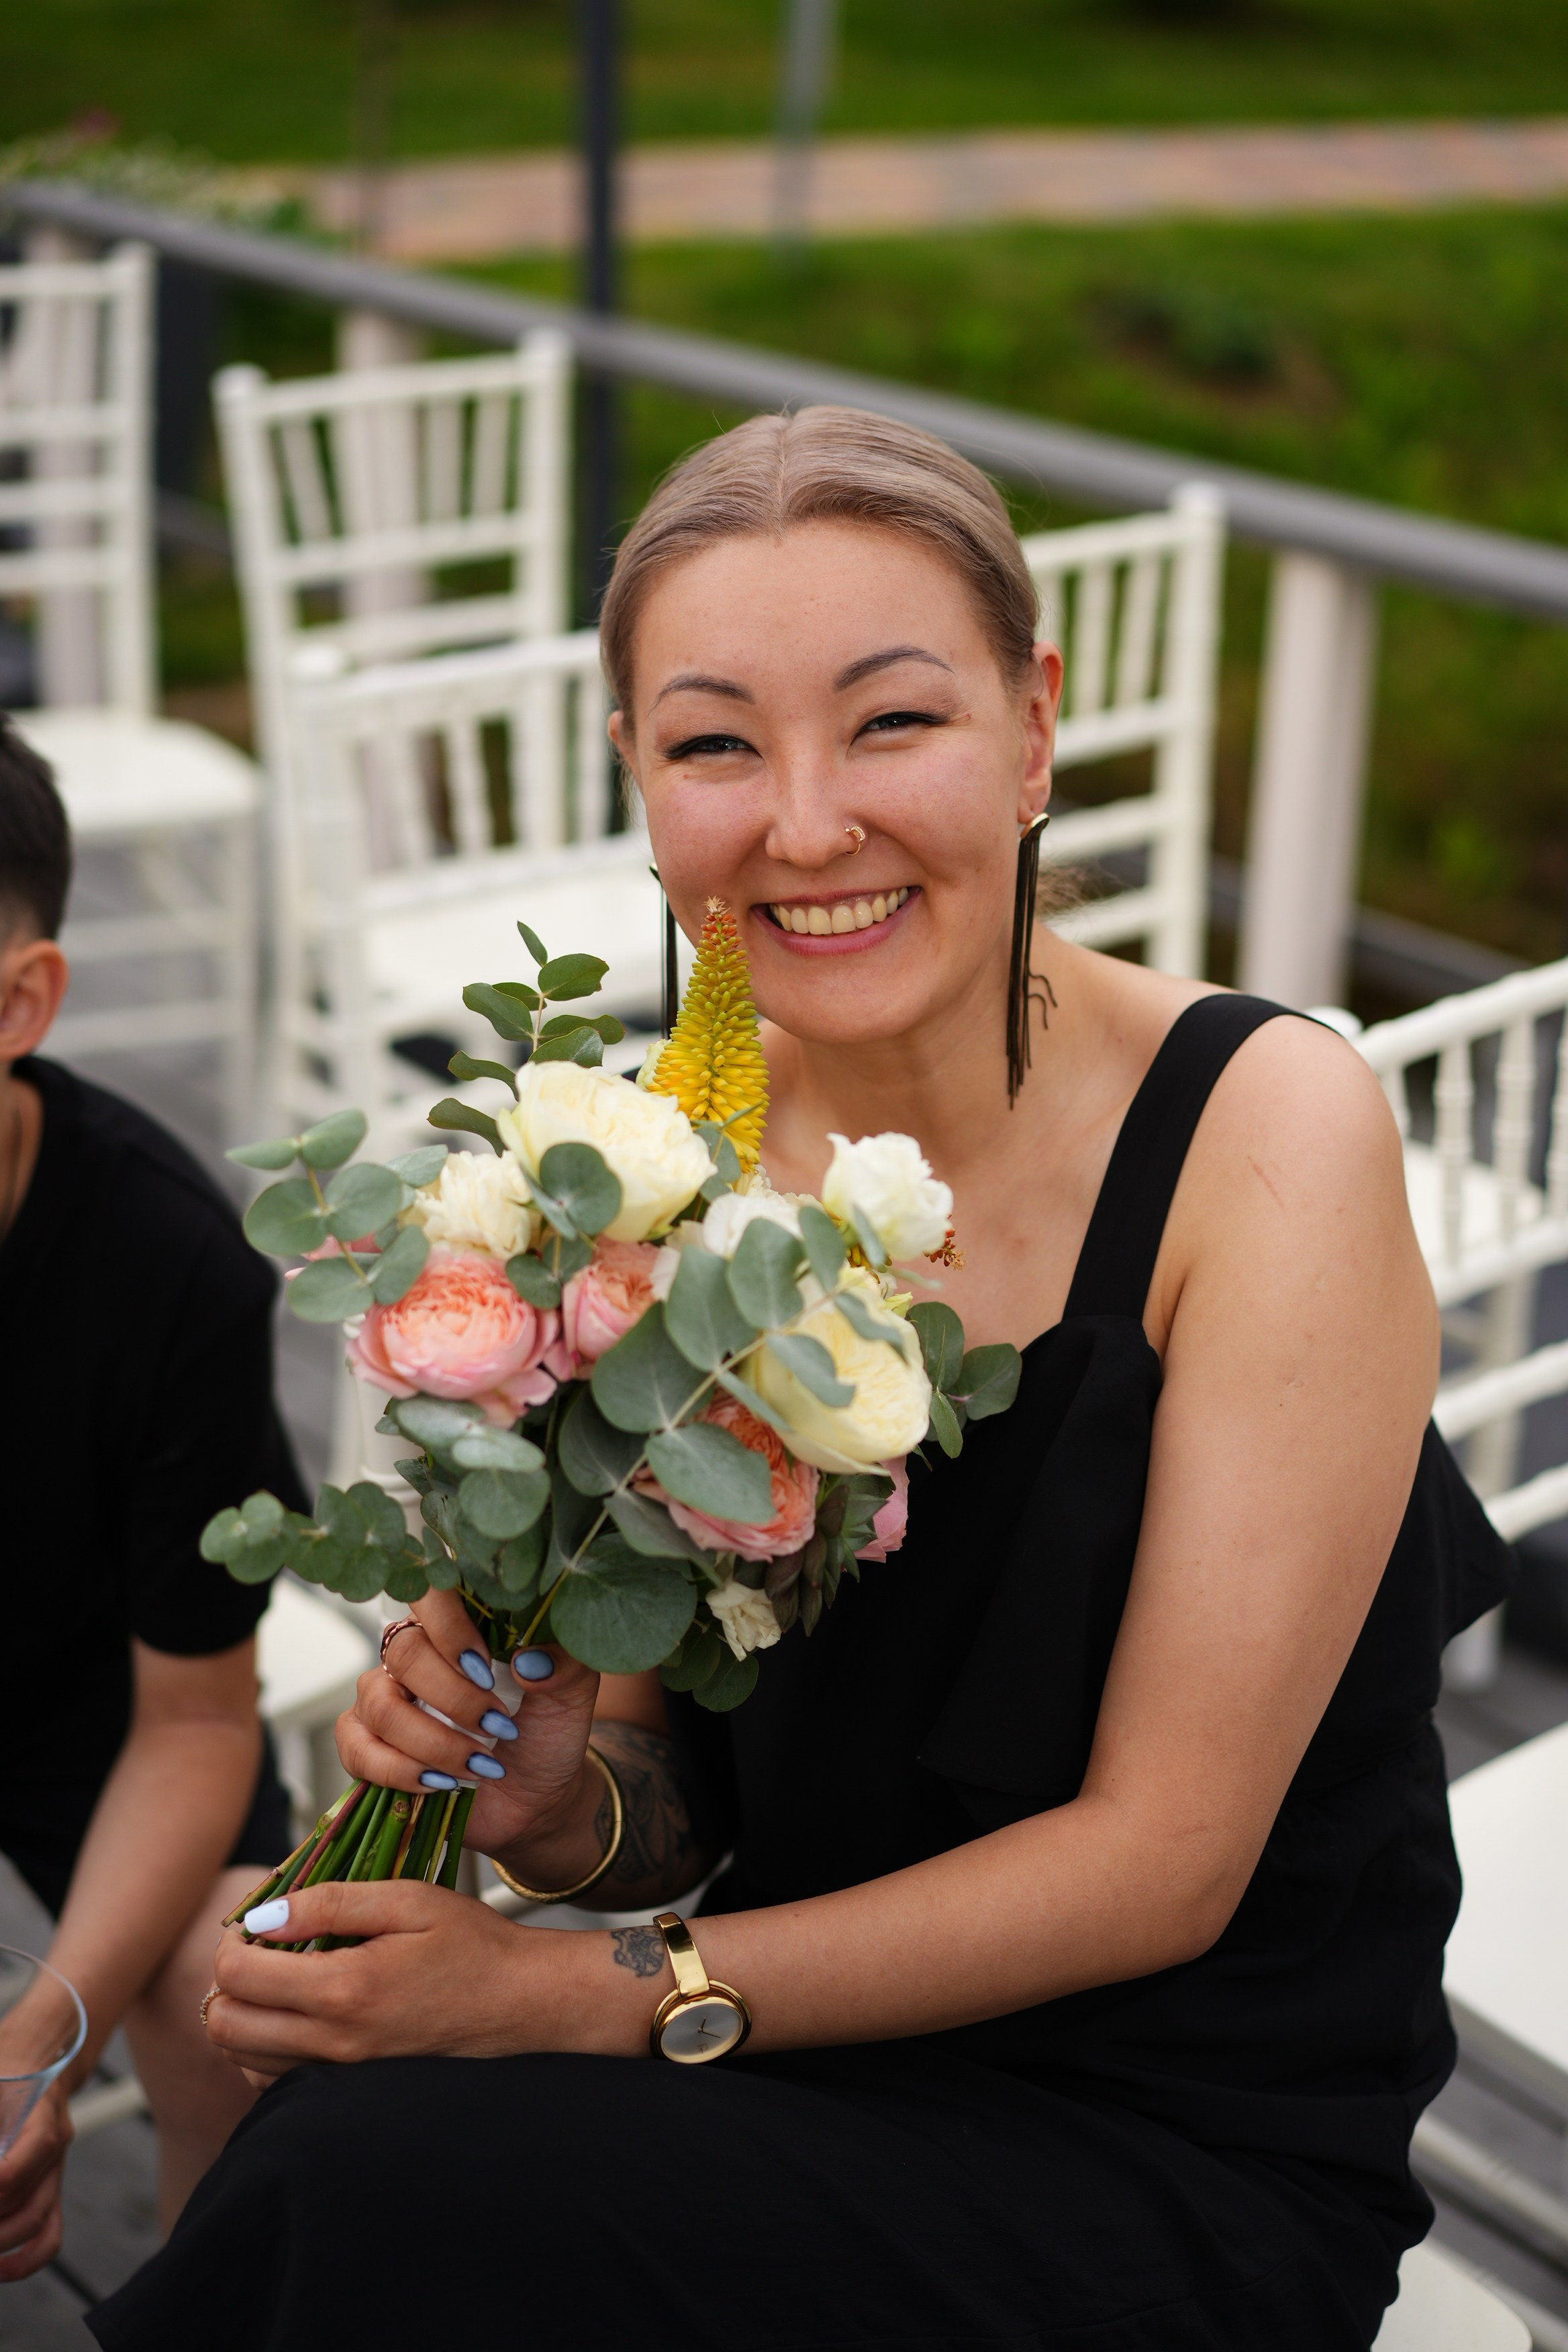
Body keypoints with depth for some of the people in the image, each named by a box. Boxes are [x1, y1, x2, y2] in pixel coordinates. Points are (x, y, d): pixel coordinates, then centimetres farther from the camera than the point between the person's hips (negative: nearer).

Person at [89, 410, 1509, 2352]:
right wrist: (556, 1797, -18)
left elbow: (1160, 1862, -16)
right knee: (342, 2152, -26)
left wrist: (559, 1988, -20)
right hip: (816, 2090, 4)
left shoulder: (1268, 1129, -16)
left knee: (403, 2184, -25)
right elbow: (685, 1809, 5)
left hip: (1201, 2165, -3)